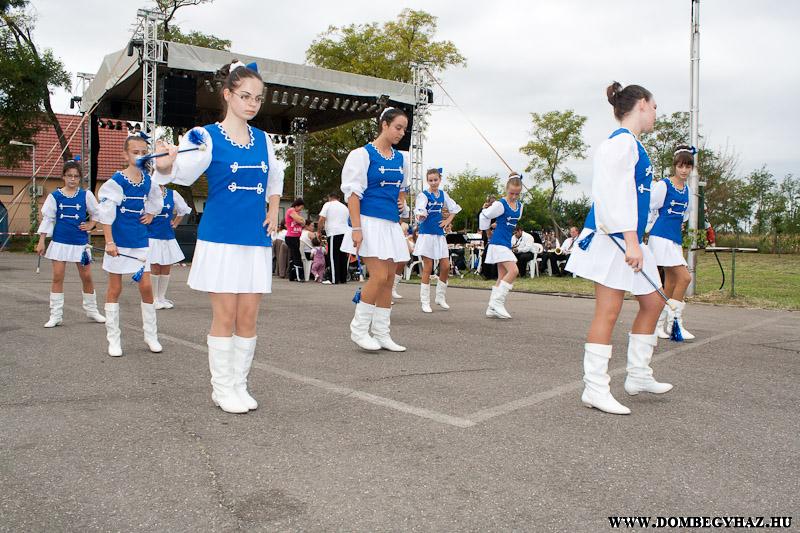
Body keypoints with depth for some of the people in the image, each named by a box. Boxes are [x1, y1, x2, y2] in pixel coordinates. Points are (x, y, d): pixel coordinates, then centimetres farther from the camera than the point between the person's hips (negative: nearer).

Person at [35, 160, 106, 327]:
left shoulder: (86, 195, 1)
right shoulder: (55, 196, 1)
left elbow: (97, 214, 13)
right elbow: (47, 219, 3)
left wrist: (90, 225, -4)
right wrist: (41, 241, 0)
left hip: (81, 243, 0)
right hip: (60, 242, 0)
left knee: (86, 276, 5)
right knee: (57, 277, -1)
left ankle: (91, 310, 22)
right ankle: (56, 315, 6)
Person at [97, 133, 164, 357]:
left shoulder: (149, 181, 4)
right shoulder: (116, 181, -10)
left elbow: (157, 201, 25)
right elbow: (105, 214, -13)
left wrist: (150, 214, 8)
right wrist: (109, 242, -18)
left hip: (141, 243, 4)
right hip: (119, 243, -4)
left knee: (146, 287, 3)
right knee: (115, 289, 6)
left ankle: (151, 334, 16)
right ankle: (113, 338, 14)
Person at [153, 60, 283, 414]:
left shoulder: (263, 139, 10)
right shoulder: (207, 136, -5)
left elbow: (275, 176, 26)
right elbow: (184, 172, -20)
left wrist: (273, 211, 13)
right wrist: (165, 166, -41)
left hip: (256, 239, 4)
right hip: (220, 238, -4)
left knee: (248, 316, 6)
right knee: (225, 315, -1)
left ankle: (240, 384, 19)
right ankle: (222, 387, 13)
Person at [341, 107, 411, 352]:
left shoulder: (402, 159, 14)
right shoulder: (362, 154, -5)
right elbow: (353, 192, -9)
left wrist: (401, 201, 9)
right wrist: (356, 228, -16)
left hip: (391, 224, 7)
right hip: (370, 221, -7)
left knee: (389, 279, 6)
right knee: (379, 276, -15)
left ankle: (381, 334, 14)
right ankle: (359, 329, 1)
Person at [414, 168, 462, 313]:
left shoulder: (443, 195, 7)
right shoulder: (423, 195, -8)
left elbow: (454, 209, 21)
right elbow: (420, 216, -22)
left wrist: (448, 221, 8)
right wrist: (421, 216, -44)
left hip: (440, 235, 5)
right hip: (427, 234, -5)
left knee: (446, 267, 4)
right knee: (427, 269, -3)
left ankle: (440, 297, 21)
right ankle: (425, 302, 5)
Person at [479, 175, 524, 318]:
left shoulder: (519, 206, 11)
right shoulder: (500, 205, -12)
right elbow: (484, 215, -5)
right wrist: (488, 230, 9)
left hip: (506, 244, 8)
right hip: (498, 242, -8)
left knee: (502, 277, 8)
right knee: (513, 270, -19)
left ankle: (492, 308, 13)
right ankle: (497, 302, -13)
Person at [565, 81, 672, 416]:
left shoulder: (630, 144, 21)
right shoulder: (622, 141, -11)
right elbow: (615, 193, -22)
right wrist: (631, 240, -26)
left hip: (627, 239, 11)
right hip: (612, 239, -11)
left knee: (653, 302, 16)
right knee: (607, 312, -7)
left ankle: (638, 376, 28)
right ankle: (595, 389, 1)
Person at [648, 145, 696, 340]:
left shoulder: (687, 190, 14)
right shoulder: (663, 185, -8)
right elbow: (650, 208, -7)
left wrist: (680, 225, 18)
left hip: (676, 239, 8)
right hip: (661, 237, -8)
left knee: (670, 284, 8)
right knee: (684, 277, -16)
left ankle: (659, 325, 16)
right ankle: (674, 323, -8)